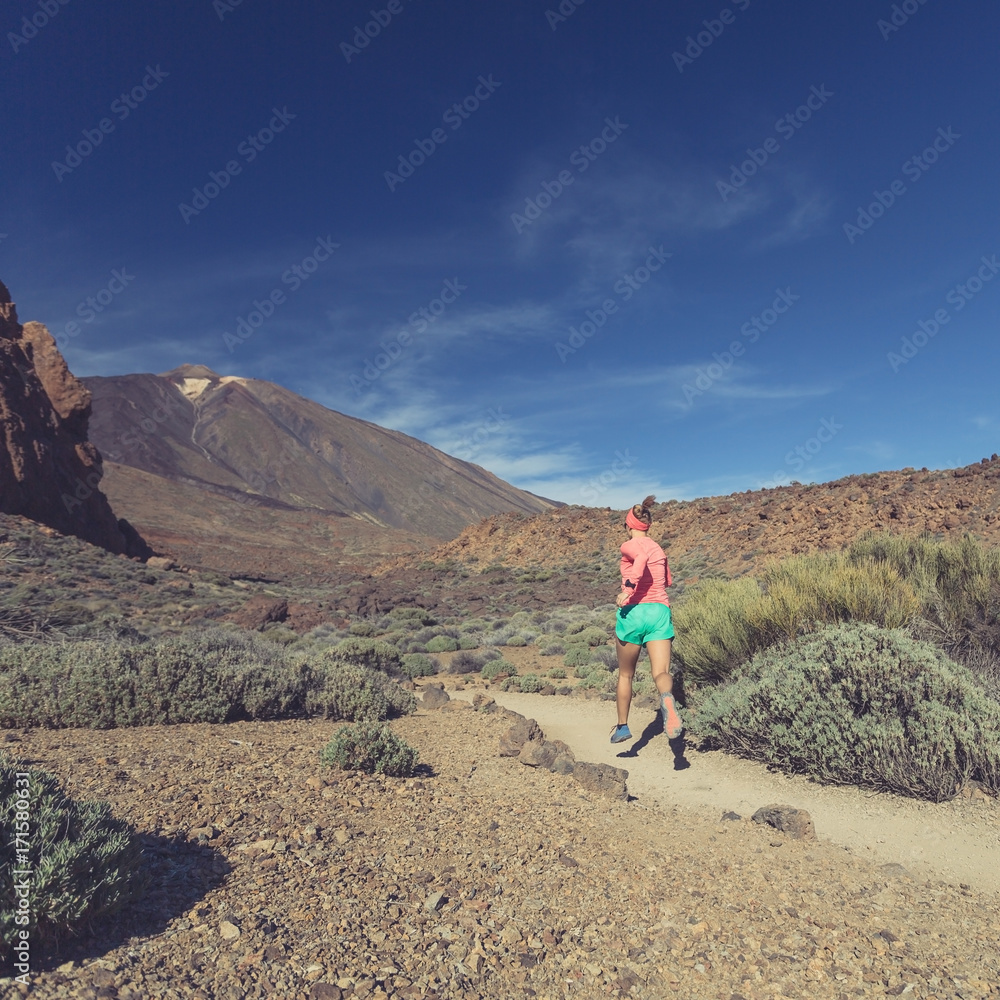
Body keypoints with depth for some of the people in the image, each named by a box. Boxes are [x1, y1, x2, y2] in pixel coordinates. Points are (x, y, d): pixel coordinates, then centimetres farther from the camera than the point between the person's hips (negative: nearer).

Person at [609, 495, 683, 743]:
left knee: (625, 675, 16)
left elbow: (642, 556, -25)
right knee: (661, 672, -9)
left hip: (633, 612, -3)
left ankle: (622, 727, 26)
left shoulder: (629, 546, 0)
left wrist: (628, 587, -32)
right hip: (660, 612, 4)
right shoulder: (659, 549, 18)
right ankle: (667, 698, -44)